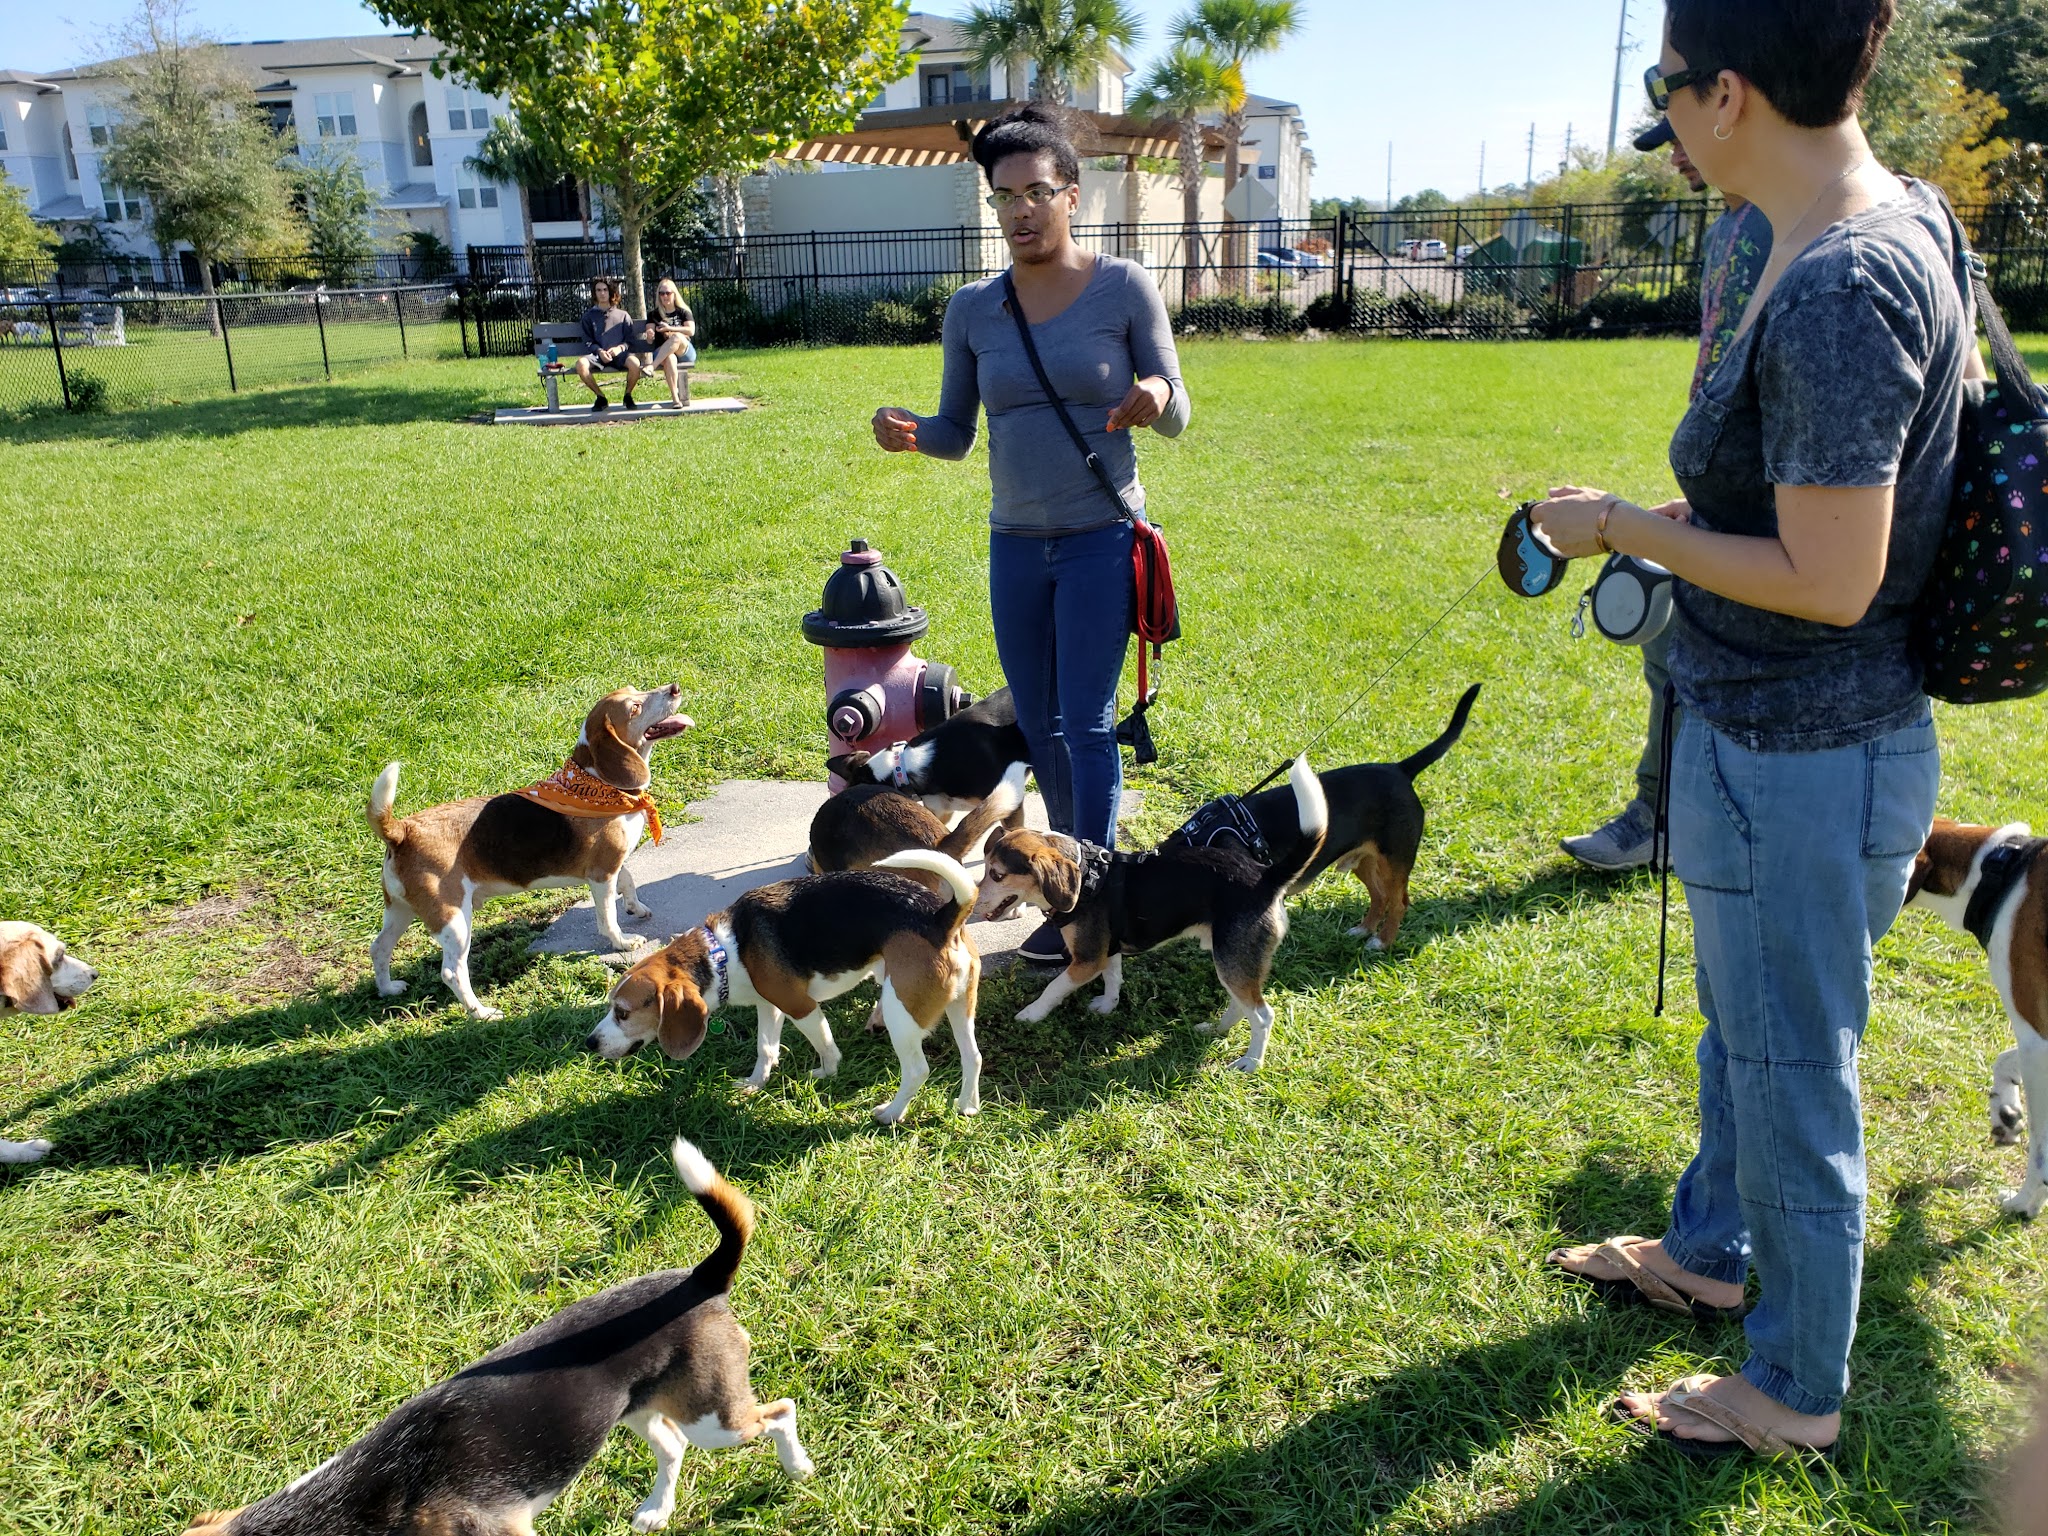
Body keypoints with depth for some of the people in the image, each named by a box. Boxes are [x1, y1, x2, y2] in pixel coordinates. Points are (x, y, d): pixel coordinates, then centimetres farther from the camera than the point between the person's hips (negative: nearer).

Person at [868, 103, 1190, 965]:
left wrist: (1155, 401, -26)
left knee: (1086, 723, -3)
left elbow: (1176, 416, -3)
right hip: (1015, 543, 4)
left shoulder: (1123, 287, -6)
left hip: (1100, 539, -4)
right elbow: (956, 432, 8)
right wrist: (909, 434, -14)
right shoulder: (973, 310, 2)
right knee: (1036, 724, 12)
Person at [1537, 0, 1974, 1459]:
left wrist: (1623, 526, -15)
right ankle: (1712, 1248, 52)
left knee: (1791, 1074, 9)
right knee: (1744, 1025, 27)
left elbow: (1830, 582, -27)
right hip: (1792, 735, 10)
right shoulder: (1912, 217, 3)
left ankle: (1796, 1393, 33)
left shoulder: (1835, 292, -27)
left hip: (1798, 761, -10)